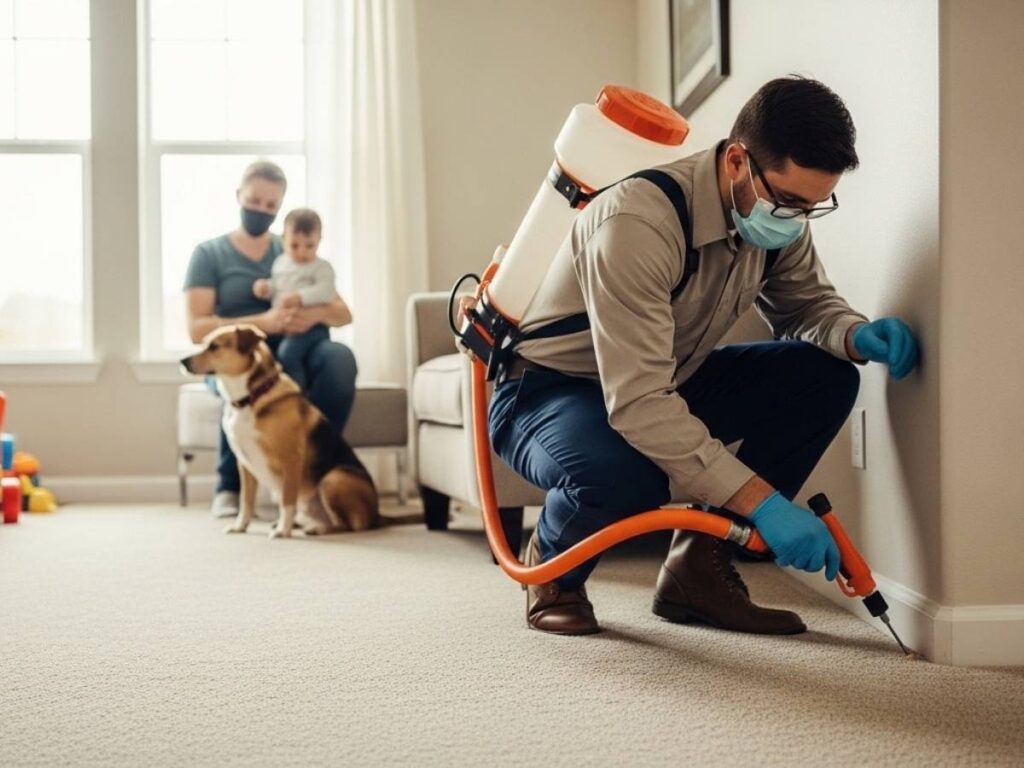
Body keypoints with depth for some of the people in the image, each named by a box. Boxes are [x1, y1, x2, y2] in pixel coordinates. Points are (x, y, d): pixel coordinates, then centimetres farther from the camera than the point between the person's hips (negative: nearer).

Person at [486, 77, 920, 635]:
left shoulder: (778, 209, -9)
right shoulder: (638, 223, -34)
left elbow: (806, 303, 8)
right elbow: (636, 403, -39)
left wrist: (859, 335, -17)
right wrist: (763, 502, -41)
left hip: (665, 383, 8)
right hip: (547, 390, -7)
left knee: (826, 377, -11)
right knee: (626, 478, -40)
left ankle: (699, 564, -3)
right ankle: (553, 565, -2)